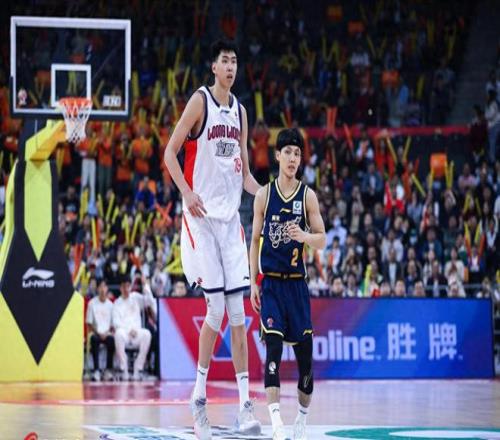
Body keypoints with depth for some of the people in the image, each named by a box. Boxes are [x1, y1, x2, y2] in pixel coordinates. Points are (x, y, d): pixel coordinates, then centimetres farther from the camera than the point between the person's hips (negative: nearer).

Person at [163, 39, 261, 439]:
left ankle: (245, 403, -2)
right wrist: (187, 194, -19)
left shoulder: (240, 111, 15)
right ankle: (199, 395, 6)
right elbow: (170, 153, -6)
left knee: (237, 311, 0)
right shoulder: (200, 102, -4)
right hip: (202, 216, -5)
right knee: (216, 307, -9)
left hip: (231, 217, 5)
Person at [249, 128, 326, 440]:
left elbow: (322, 241, 0)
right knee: (273, 347, -13)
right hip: (271, 282, -1)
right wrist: (253, 282, 4)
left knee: (304, 350, 3)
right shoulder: (264, 195, 3)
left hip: (297, 282, 1)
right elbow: (255, 240, 8)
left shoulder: (308, 195, 1)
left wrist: (305, 236, -23)